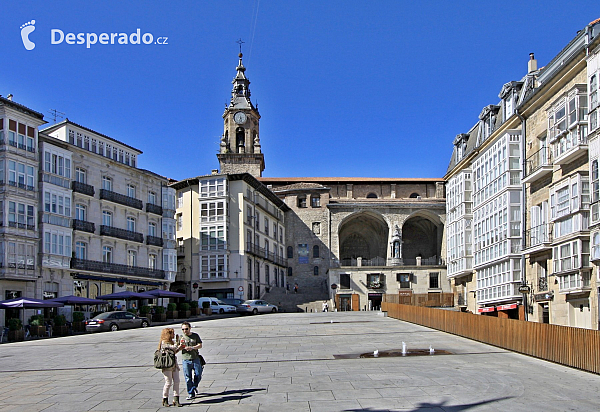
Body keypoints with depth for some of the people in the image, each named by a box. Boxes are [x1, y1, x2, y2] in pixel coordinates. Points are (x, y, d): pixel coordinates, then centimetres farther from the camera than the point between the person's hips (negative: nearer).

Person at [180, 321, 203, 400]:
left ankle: (194, 386, 32)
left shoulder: (195, 335, 5)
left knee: (198, 375, 2)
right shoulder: (181, 337, 5)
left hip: (195, 359, 1)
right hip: (186, 360, -1)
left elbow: (200, 345, 1)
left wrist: (192, 348, -16)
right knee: (188, 377, -2)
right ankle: (191, 394, 7)